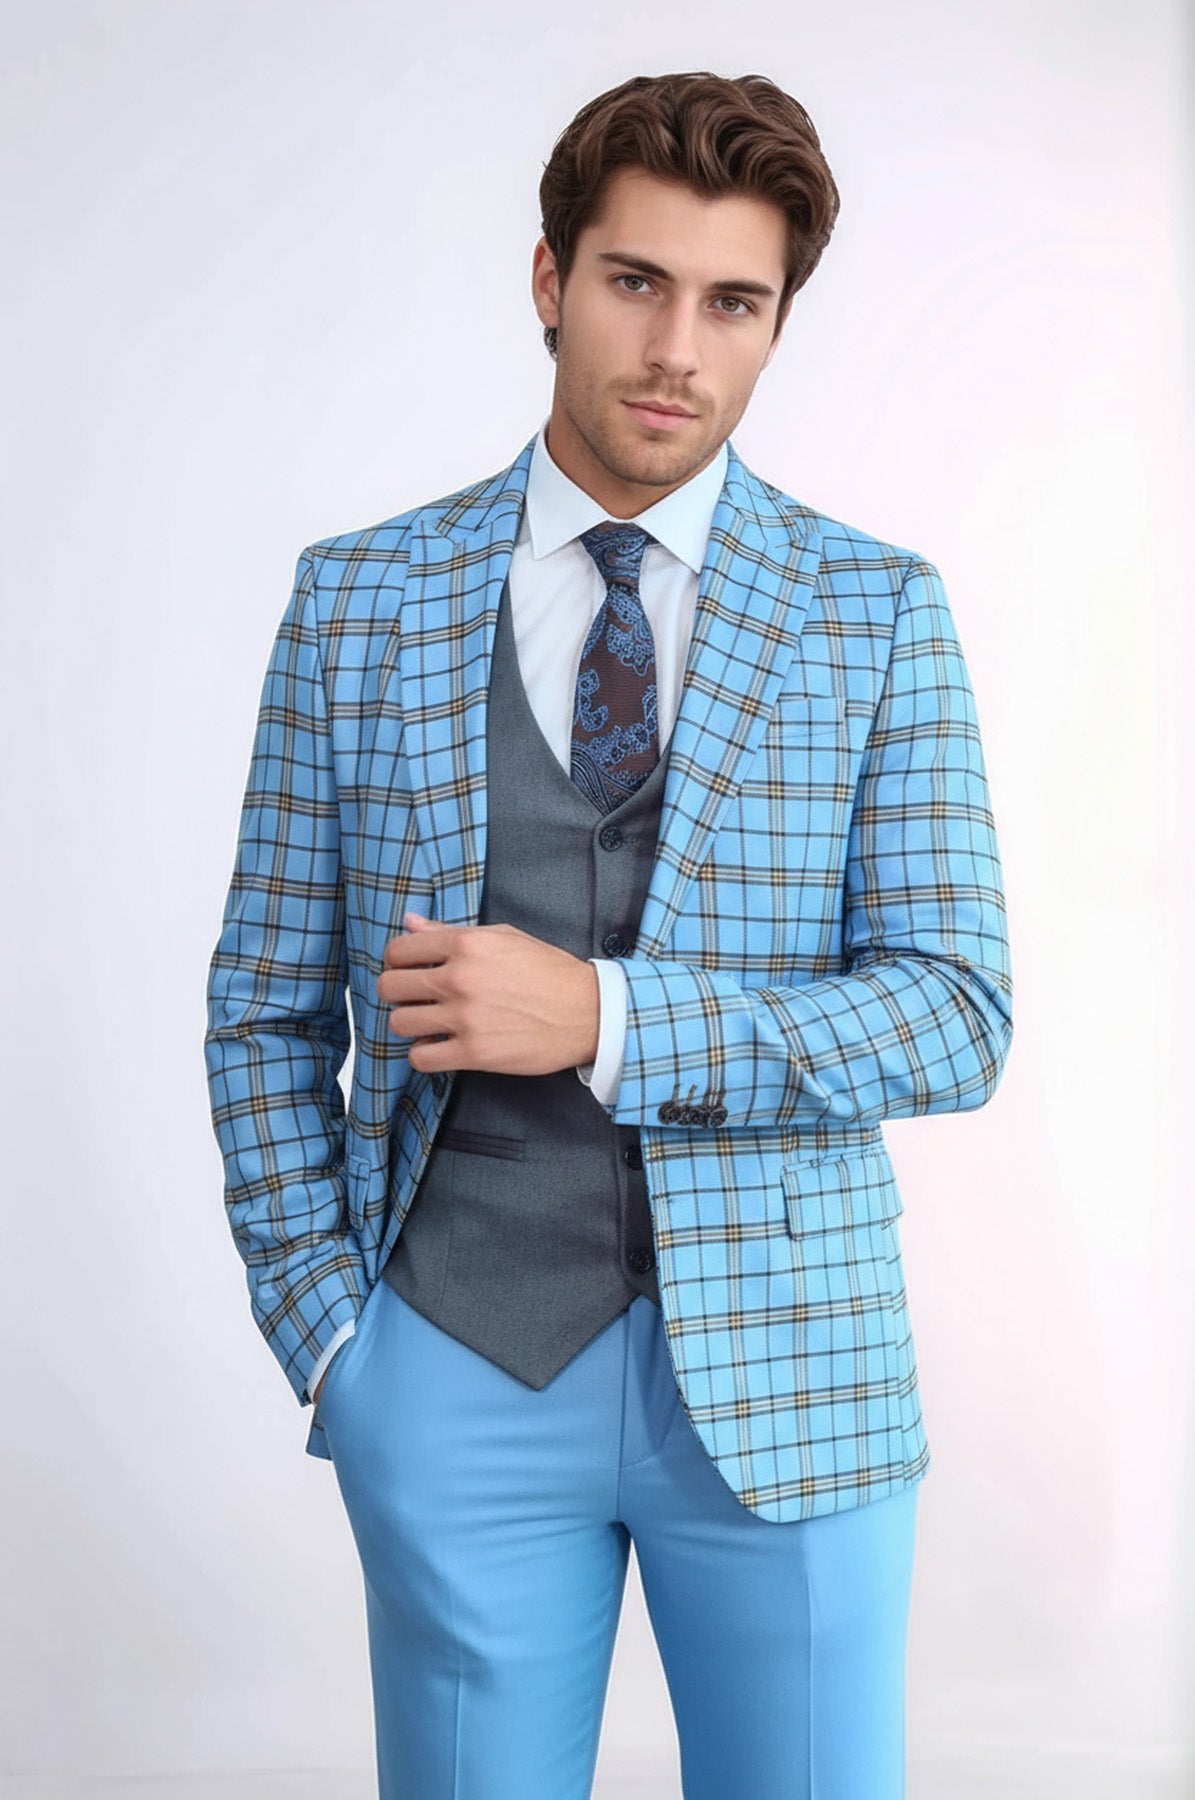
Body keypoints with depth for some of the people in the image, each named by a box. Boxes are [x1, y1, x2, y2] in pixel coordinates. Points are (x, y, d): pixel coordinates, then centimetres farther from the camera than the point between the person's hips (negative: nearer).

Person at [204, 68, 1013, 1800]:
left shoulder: (879, 609, -1)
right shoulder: (357, 599, 2)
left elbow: (957, 1019, -7)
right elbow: (265, 1011, 6)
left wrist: (604, 1016, -18)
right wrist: (325, 1330, -3)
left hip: (782, 1362, 0)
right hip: (453, 1363, 1)